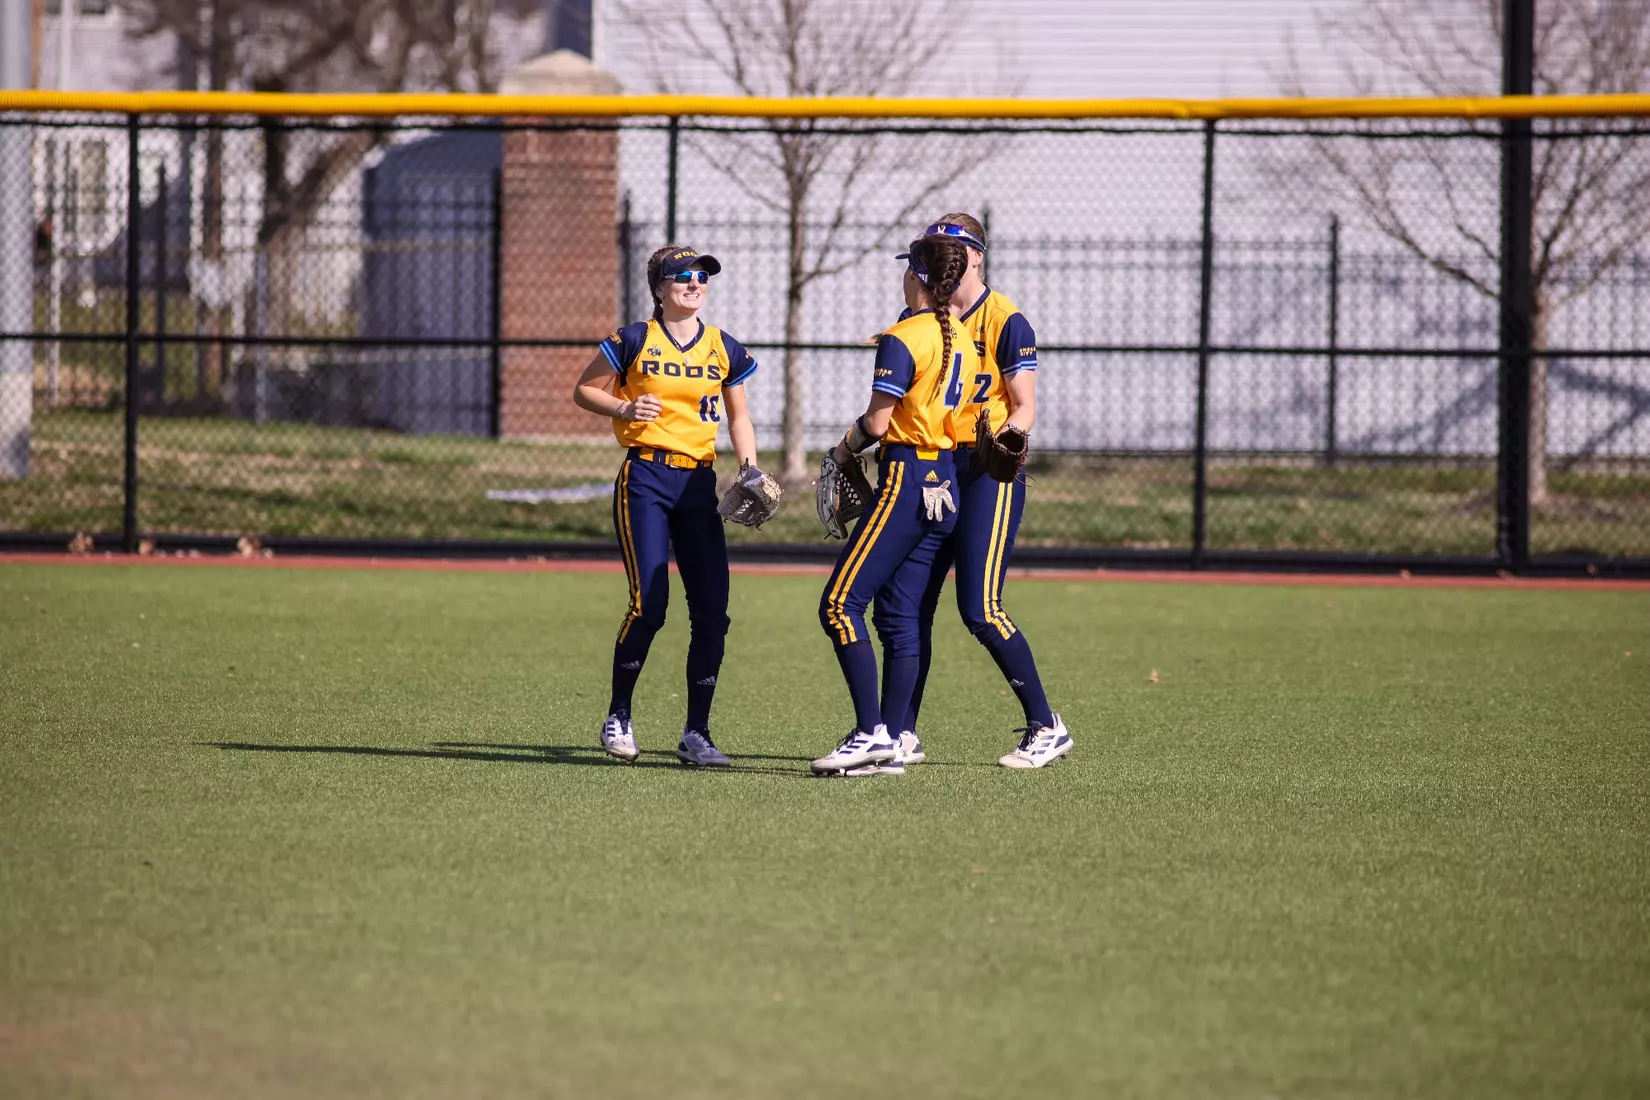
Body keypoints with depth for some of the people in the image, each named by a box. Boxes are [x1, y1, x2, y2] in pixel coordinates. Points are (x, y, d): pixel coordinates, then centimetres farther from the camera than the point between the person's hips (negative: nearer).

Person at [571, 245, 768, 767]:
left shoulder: (724, 350, 8)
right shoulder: (635, 341, -2)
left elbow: (738, 416, 19)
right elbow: (584, 390, 6)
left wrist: (750, 469, 4)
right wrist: (624, 408, -12)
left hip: (698, 483, 4)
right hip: (646, 477, -4)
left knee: (711, 610, -4)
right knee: (649, 604, -13)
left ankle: (696, 733, 5)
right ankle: (618, 715, 7)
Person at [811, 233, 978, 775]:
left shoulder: (903, 339, -12)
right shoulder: (962, 340, 14)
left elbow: (877, 422, -15)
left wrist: (841, 452, 5)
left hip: (906, 481, -9)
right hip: (945, 483, 9)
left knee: (840, 604, -9)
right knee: (898, 617, 10)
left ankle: (871, 733, -16)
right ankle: (888, 743, 8)